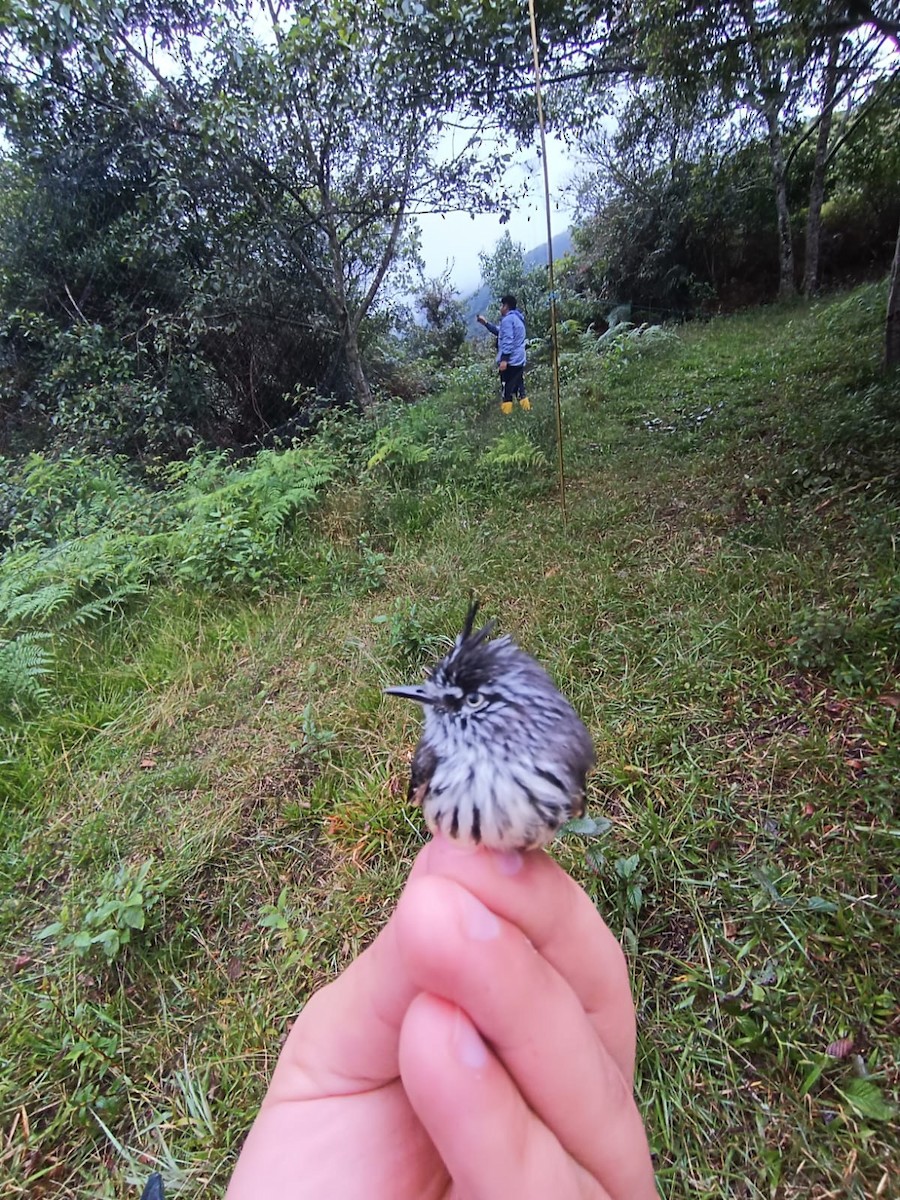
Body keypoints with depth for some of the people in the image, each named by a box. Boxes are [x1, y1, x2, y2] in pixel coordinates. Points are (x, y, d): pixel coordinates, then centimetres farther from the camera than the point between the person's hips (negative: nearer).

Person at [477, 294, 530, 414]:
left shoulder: (507, 319, -11)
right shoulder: (517, 318, 20)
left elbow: (508, 340, -21)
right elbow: (500, 332, 28)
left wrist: (504, 359, -26)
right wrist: (485, 323, 27)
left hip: (510, 361, -9)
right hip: (519, 360, 9)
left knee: (507, 389, -4)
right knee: (519, 387, 14)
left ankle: (506, 415, -3)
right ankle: (526, 411, 14)